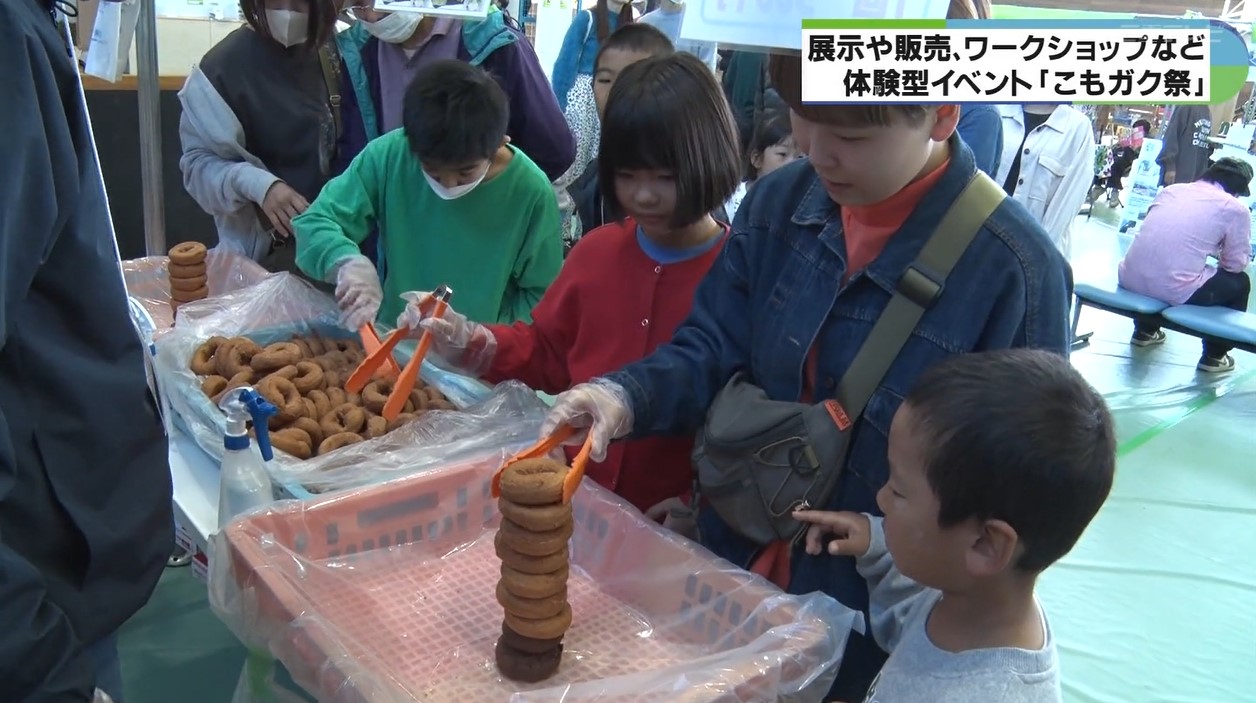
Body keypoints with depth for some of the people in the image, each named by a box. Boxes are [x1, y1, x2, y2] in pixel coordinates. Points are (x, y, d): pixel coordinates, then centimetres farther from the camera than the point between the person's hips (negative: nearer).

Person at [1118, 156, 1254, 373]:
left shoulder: (1172, 189, 14)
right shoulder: (1236, 209, 0)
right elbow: (1237, 264, 5)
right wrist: (1220, 251, 27)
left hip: (1130, 278, 5)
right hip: (1174, 291, -5)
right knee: (1240, 282, 22)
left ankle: (1145, 330, 44)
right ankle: (1215, 356, 29)